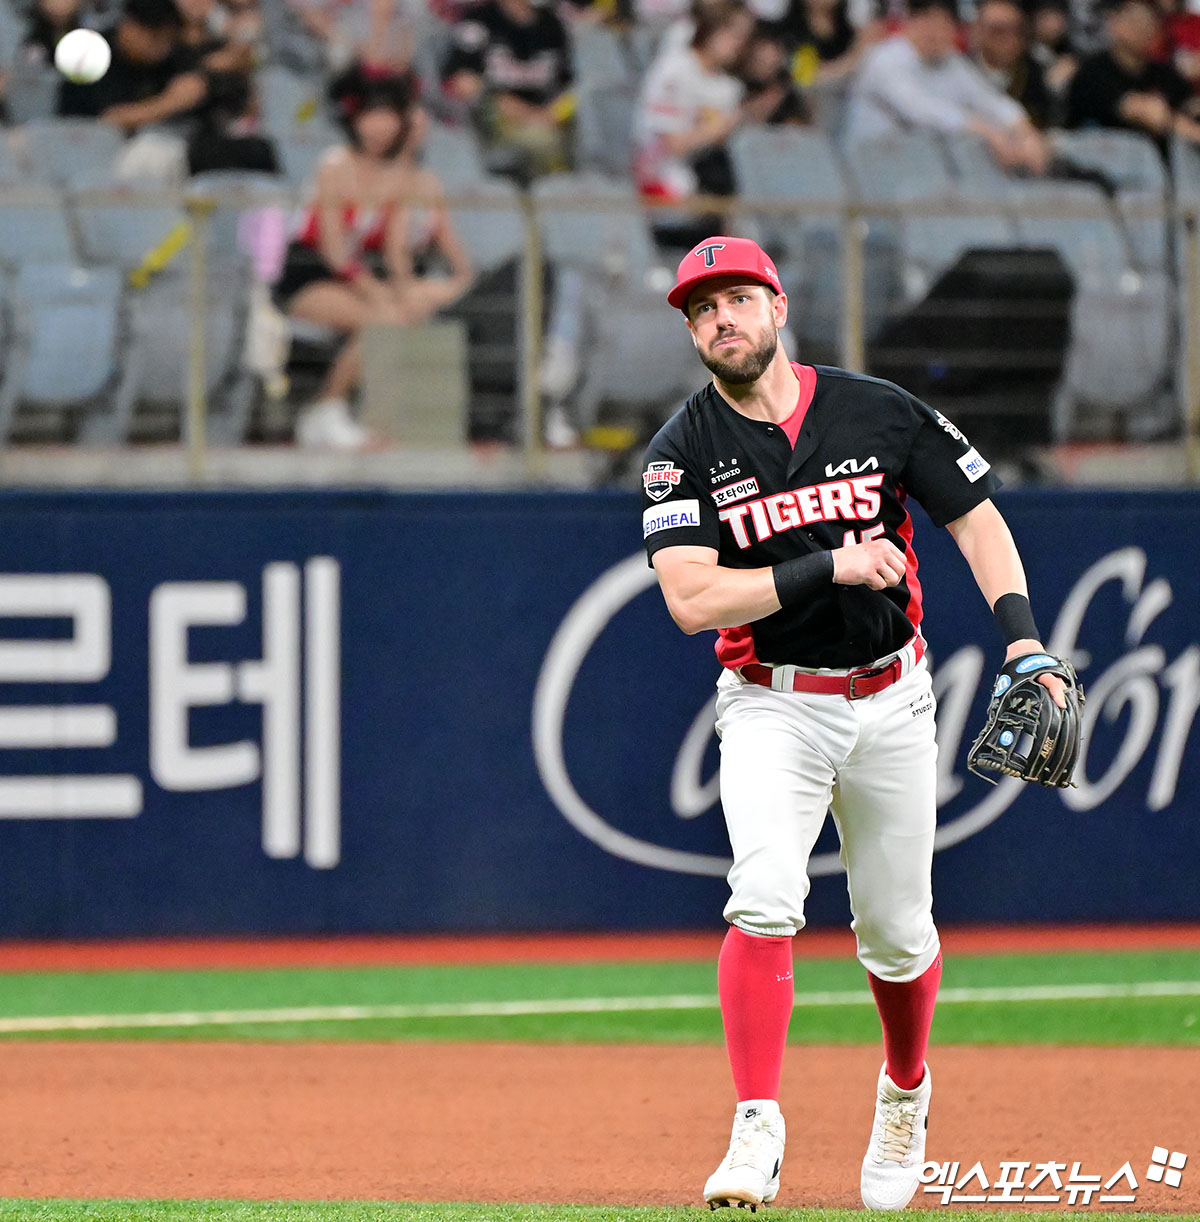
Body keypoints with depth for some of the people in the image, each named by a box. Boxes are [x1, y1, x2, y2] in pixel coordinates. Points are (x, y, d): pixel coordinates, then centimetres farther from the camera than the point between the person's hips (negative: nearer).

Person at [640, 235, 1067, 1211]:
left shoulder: (882, 413, -3)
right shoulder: (685, 451, -7)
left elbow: (979, 520, 3)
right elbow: (692, 600, -17)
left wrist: (1022, 635, -13)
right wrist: (829, 566, -24)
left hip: (890, 700, 2)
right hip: (772, 707, -2)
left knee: (897, 931, 9)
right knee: (766, 901, -23)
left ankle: (905, 1090, 38)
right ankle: (758, 1130, -20)